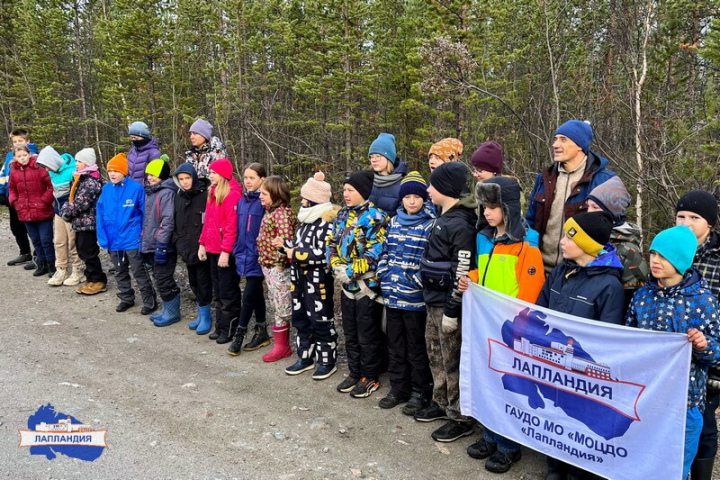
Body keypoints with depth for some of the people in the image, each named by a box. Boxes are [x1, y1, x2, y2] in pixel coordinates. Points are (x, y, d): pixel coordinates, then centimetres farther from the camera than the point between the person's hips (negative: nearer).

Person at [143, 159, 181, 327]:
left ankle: (173, 312, 9)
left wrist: (162, 244, -23)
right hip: (152, 245, 9)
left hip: (162, 246, -9)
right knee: (159, 279, 15)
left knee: (163, 281, -4)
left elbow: (168, 220, -21)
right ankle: (167, 309, 25)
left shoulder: (167, 193, -15)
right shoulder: (150, 192, 15)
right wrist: (145, 242, 20)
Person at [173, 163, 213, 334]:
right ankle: (201, 314, 28)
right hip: (187, 249, 7)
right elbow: (176, 222, 16)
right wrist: (178, 242, 5)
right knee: (194, 282, 15)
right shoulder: (178, 197, 10)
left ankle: (206, 316, 13)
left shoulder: (205, 195, -11)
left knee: (203, 283, 0)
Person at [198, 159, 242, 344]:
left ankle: (229, 330, 12)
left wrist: (226, 251, -22)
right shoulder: (213, 192, 13)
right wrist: (203, 243, 13)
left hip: (226, 252, -9)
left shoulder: (232, 194, -15)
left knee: (228, 293, 2)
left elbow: (232, 226, -20)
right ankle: (220, 327, 26)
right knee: (218, 291, 16)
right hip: (212, 249, 9)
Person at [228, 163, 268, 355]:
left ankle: (239, 335, 9)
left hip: (258, 255, -7)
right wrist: (238, 251, 11)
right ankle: (261, 333, 24)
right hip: (245, 254, 7)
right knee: (257, 294, 15)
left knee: (249, 296, -2)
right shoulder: (242, 201, 10)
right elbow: (239, 229, 15)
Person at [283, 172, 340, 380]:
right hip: (299, 280, 9)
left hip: (318, 282, -9)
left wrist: (296, 254, -19)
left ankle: (327, 362, 15)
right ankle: (305, 358, 29)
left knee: (321, 322, 2)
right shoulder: (304, 220, 13)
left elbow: (324, 255, -24)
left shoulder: (327, 224, -17)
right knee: (300, 320, 16)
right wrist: (286, 245, 1)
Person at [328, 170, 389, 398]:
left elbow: (375, 253, -21)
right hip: (347, 285, 8)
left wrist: (350, 271, -20)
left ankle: (370, 377, 19)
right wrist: (337, 266, -6)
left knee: (368, 335, 4)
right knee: (350, 333, 17)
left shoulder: (375, 217, -14)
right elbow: (332, 242, 11)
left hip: (367, 285, -7)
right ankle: (354, 373, 31)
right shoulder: (343, 215, 10)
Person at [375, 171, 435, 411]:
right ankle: (398, 389, 28)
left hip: (415, 297, -6)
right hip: (391, 294, 6)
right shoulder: (394, 222, 10)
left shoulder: (430, 225, -7)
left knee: (416, 347, 6)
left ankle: (419, 392, 20)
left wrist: (417, 282, -15)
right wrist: (384, 277, 5)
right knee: (395, 345, 14)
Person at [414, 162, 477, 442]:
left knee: (452, 361, 1)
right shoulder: (445, 217, 11)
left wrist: (452, 310, -20)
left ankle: (460, 418, 13)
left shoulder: (461, 223, -19)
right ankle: (442, 403, 34)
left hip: (448, 303, -10)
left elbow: (462, 272, -22)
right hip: (434, 299, 10)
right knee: (436, 355, 19)